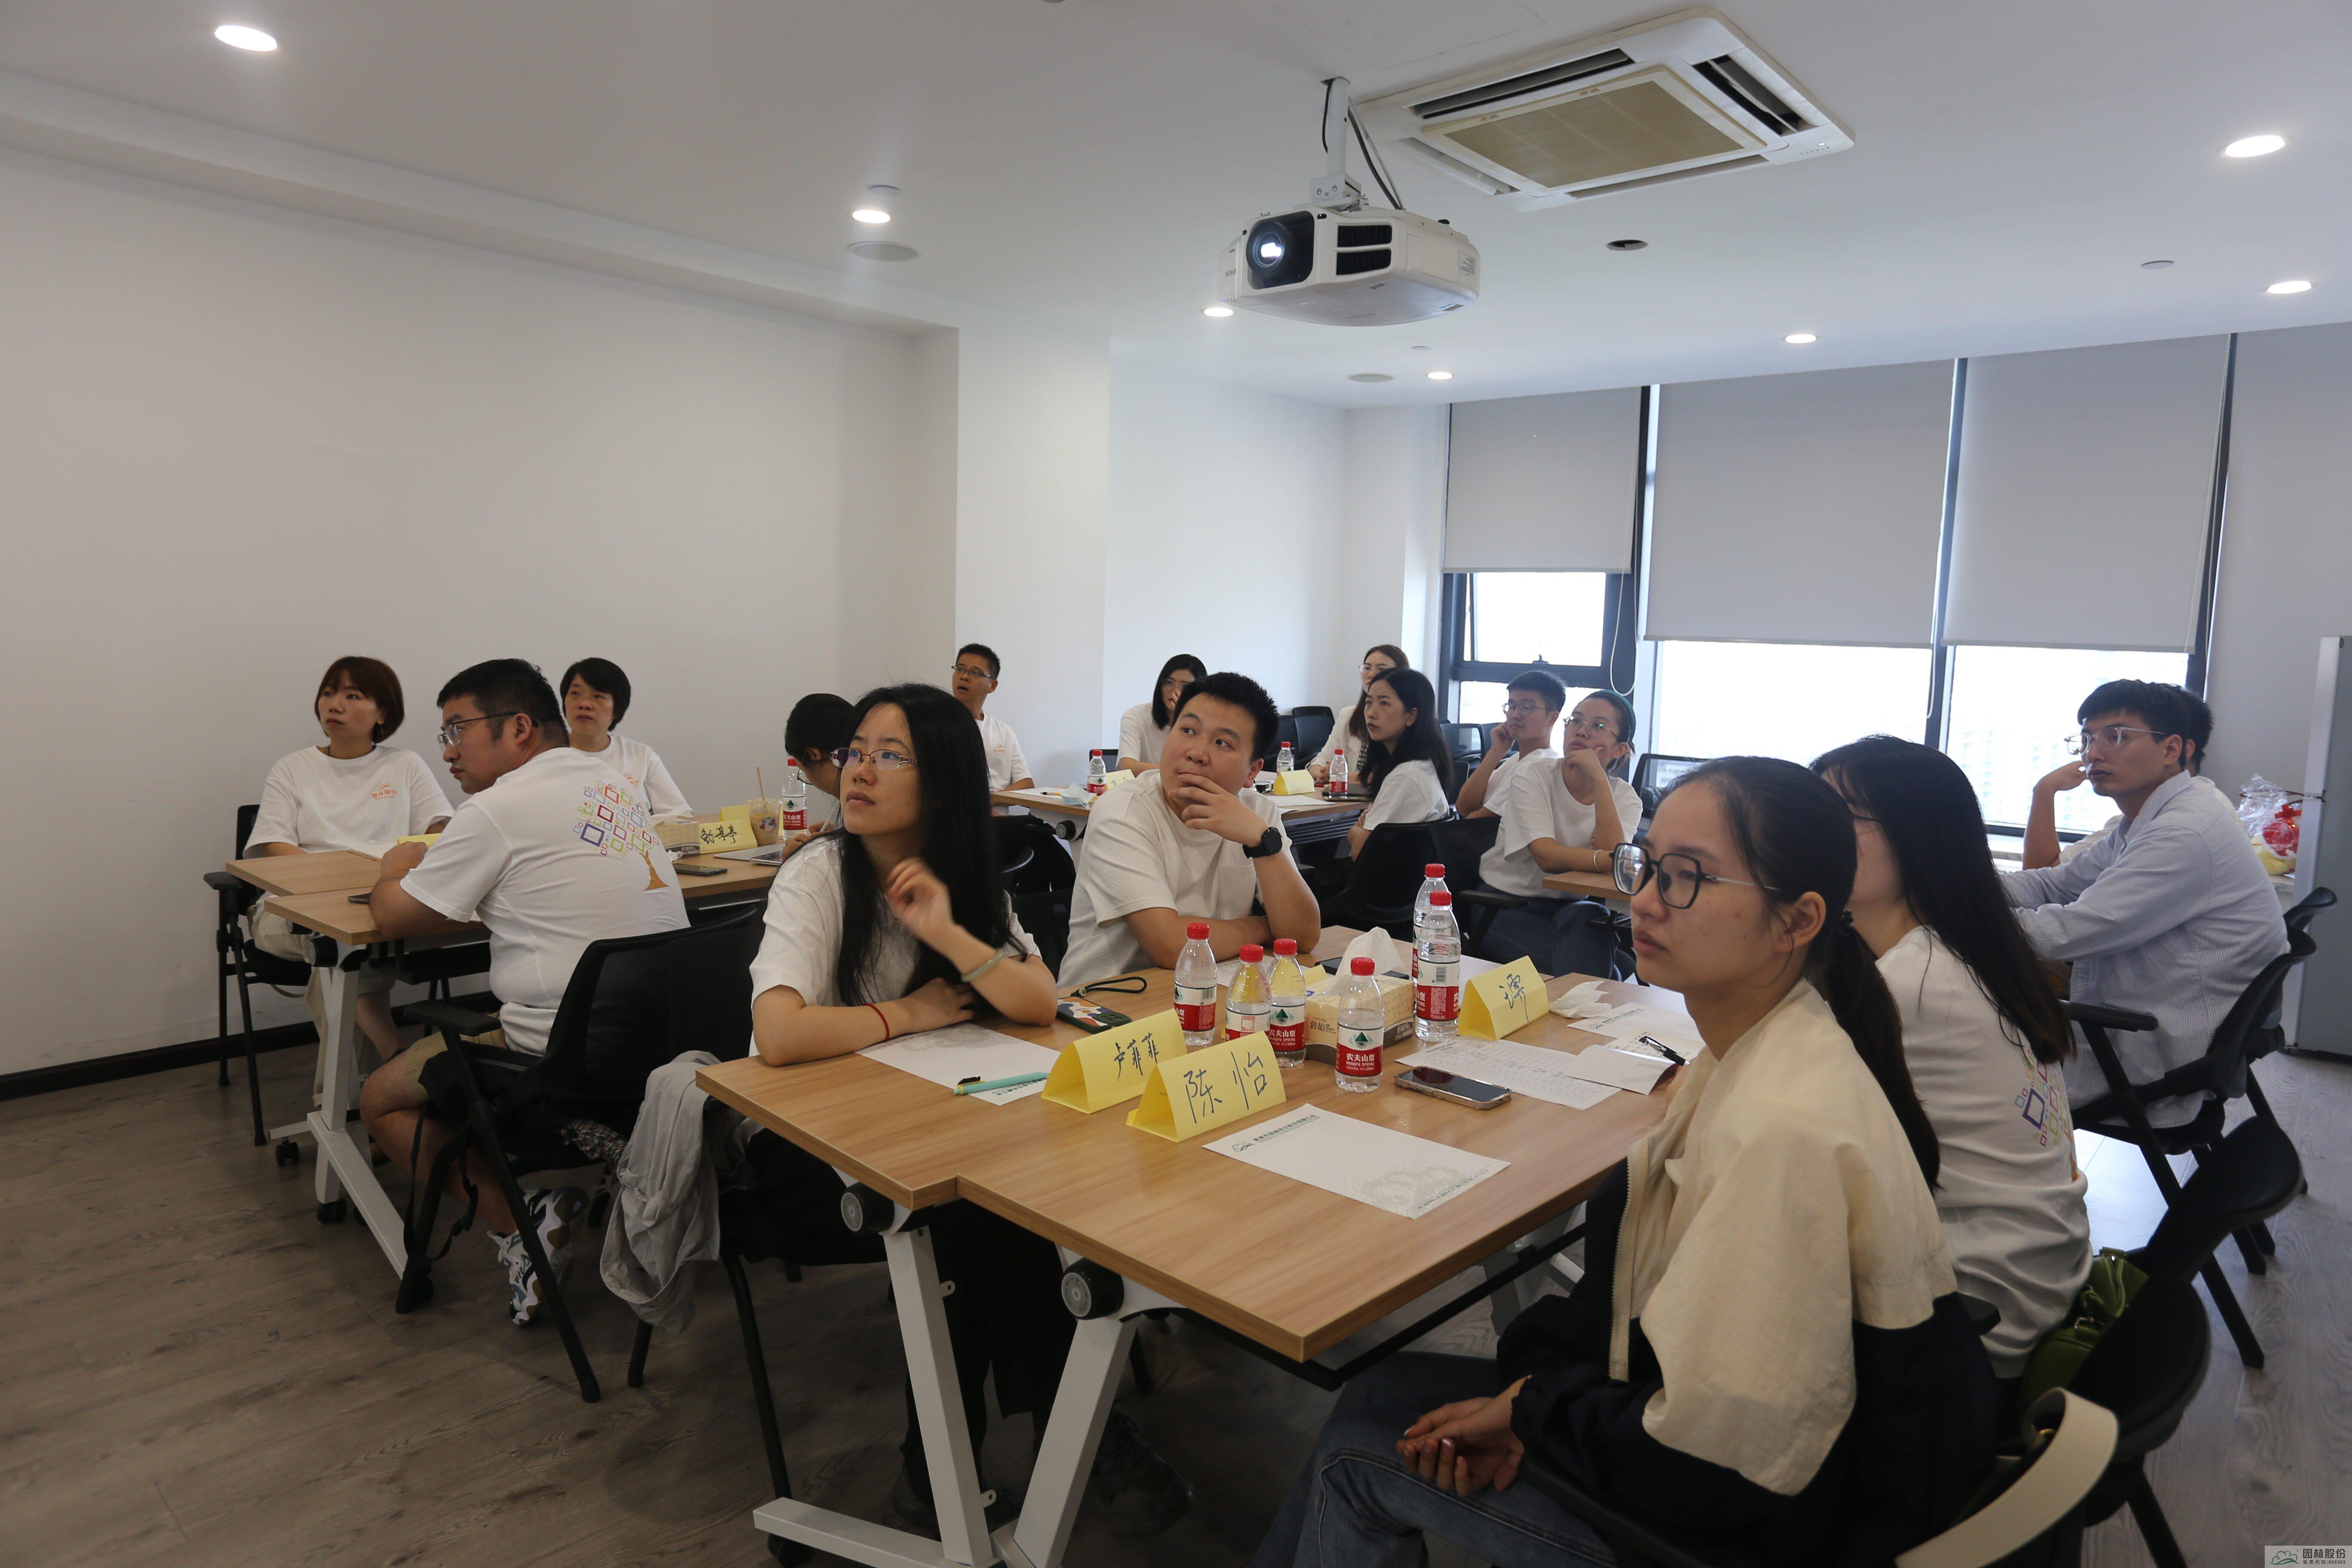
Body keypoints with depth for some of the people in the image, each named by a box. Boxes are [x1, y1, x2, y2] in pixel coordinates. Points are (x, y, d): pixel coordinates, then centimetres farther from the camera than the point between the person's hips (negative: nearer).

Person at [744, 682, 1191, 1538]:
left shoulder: (968, 879, -1)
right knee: (974, 1203, -27)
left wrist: (947, 934, -26)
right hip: (803, 1139, -4)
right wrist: (911, 1013, -18)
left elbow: (1041, 1004, -13)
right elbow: (778, 1036, -32)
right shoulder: (819, 874, -16)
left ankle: (940, 1466, -7)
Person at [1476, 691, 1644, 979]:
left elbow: (1614, 860, -21)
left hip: (1570, 907, 3)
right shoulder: (1534, 775, -8)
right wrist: (1605, 860, -39)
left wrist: (1598, 778, -23)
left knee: (1590, 916, -31)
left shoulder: (1625, 797, 0)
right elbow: (1547, 857, -22)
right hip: (1507, 905, -3)